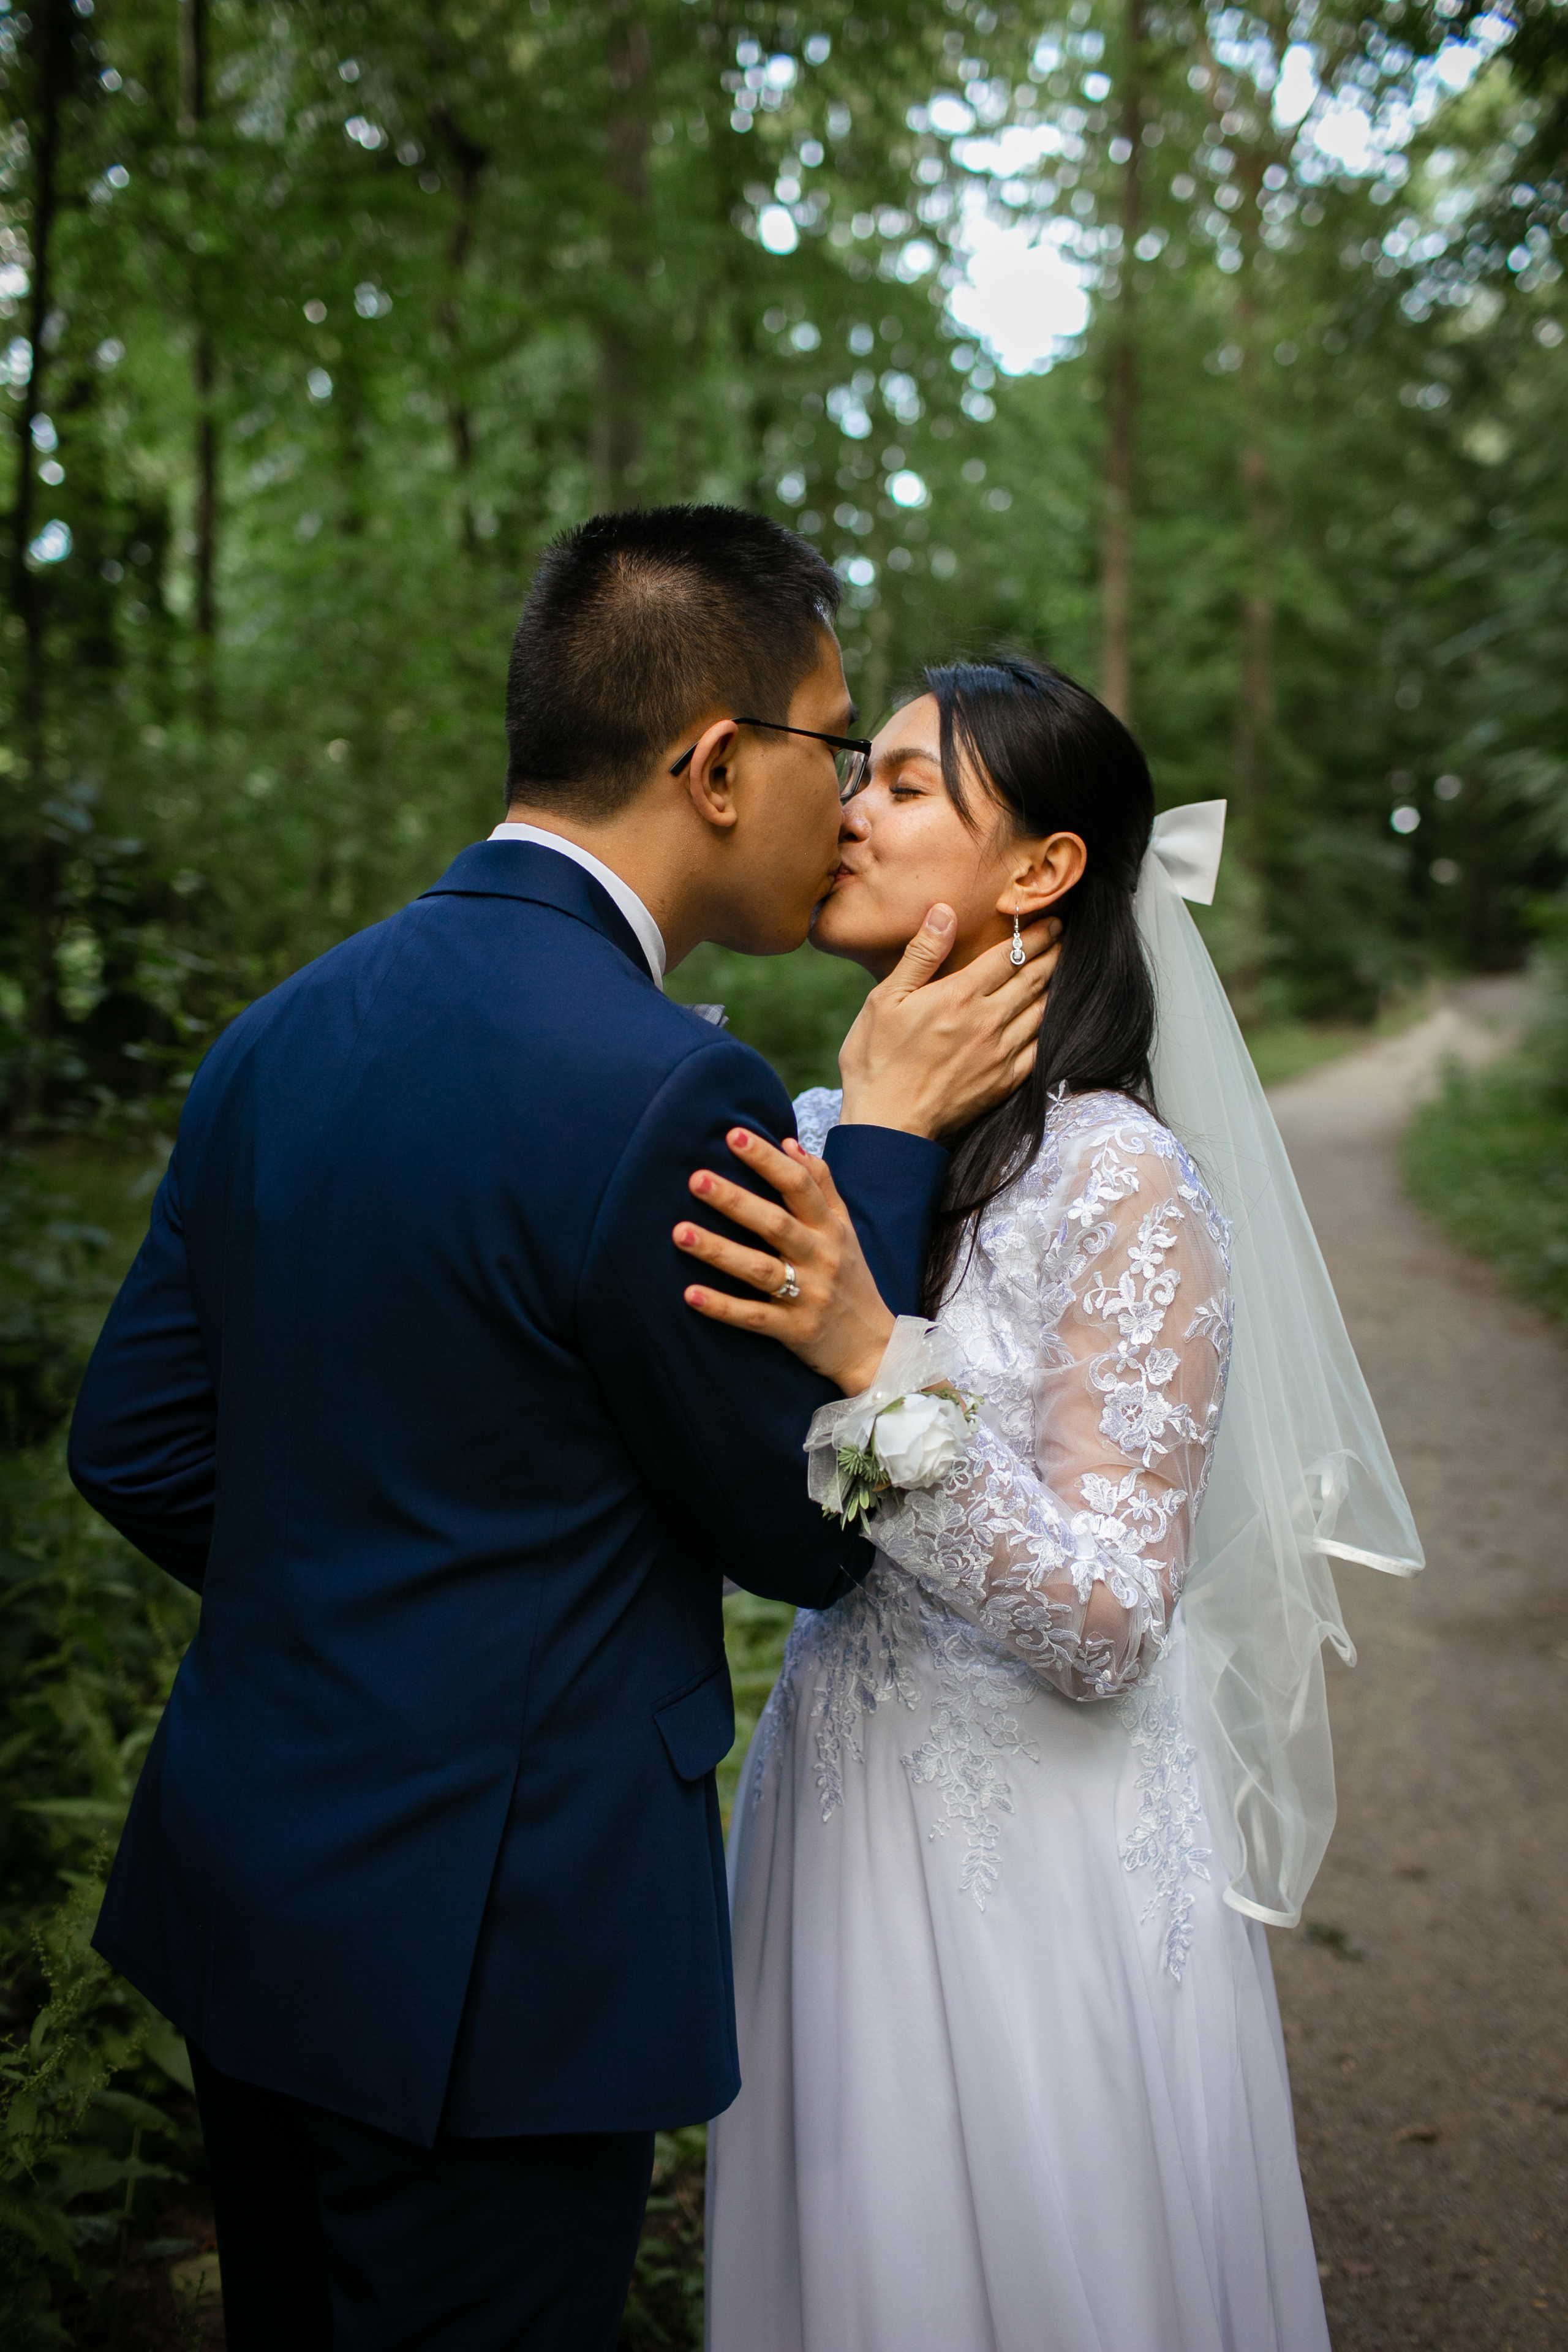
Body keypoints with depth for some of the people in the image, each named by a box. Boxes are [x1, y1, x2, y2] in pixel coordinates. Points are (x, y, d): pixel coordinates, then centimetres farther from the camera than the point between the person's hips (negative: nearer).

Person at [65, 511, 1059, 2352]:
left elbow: (131, 1450, 6)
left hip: (237, 1889, 8)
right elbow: (808, 1537, -12)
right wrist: (885, 1139, -9)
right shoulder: (662, 1091, -24)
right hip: (483, 1951, -8)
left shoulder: (284, 1028, 0)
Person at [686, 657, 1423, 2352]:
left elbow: (1106, 1633, -22)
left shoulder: (1125, 1191, -19)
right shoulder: (818, 1147, 0)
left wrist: (880, 1372, -33)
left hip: (1037, 1866, -6)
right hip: (833, 1813, 6)